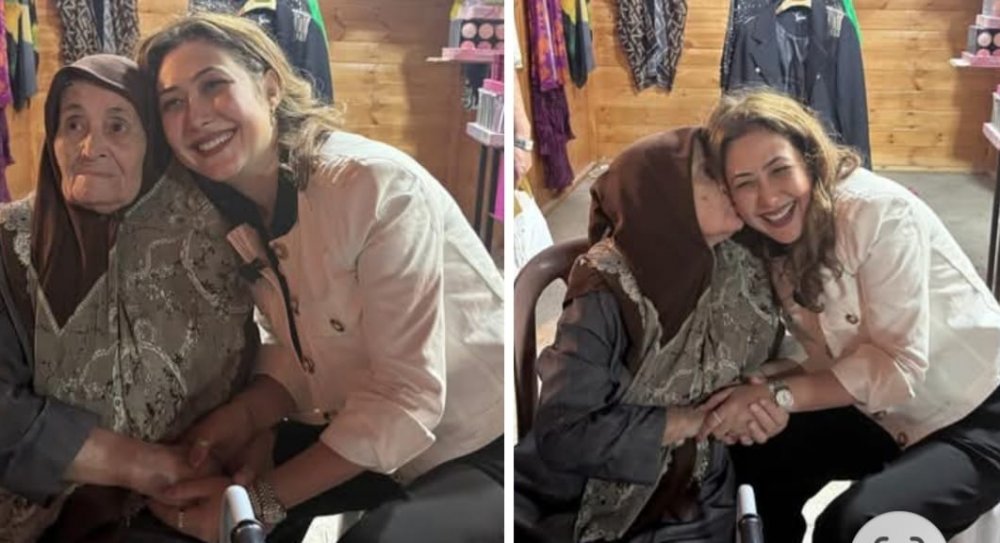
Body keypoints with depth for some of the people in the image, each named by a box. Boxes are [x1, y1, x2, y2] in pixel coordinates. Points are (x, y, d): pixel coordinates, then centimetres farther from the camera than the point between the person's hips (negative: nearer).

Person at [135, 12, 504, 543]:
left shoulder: (375, 186, -25)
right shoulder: (233, 213, -1)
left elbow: (408, 399, -25)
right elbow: (300, 355, 3)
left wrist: (260, 498, -25)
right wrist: (242, 414, -18)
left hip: (486, 450, -7)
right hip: (371, 437, 7)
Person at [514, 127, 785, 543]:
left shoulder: (740, 273, -5)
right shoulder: (606, 293, -20)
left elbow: (759, 363, 12)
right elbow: (563, 434, -24)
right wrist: (700, 418, -21)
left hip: (692, 508, 4)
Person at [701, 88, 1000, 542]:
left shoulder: (879, 212, -25)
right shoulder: (774, 240, -3)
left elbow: (899, 366, -25)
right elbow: (817, 349, -4)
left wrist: (777, 394, -28)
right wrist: (755, 389, -24)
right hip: (883, 413, 7)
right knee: (753, 457, -6)